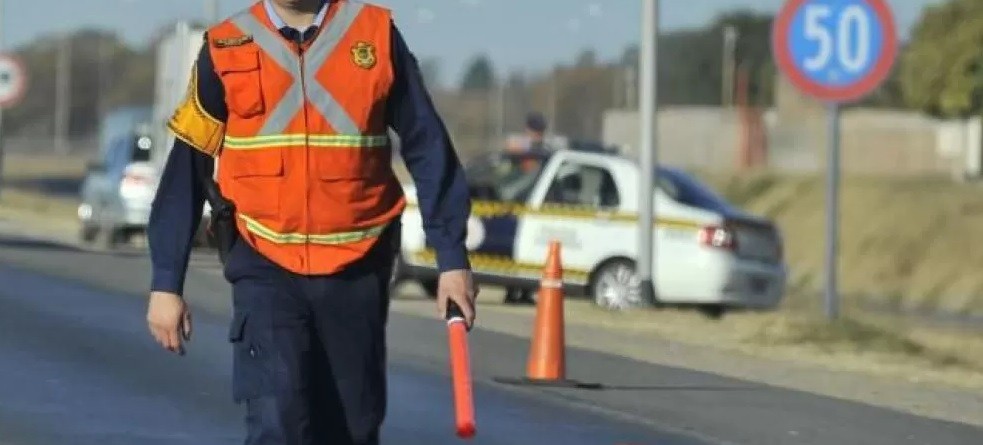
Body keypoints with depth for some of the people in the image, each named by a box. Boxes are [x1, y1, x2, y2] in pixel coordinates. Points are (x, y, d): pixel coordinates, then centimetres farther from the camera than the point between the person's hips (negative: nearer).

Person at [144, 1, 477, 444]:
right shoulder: (225, 49, 1)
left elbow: (428, 150, 5)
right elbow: (186, 171, 3)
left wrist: (452, 258, 1)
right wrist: (166, 282, 0)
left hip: (357, 271, 2)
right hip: (266, 271, -1)